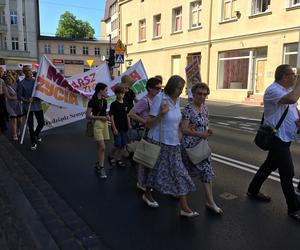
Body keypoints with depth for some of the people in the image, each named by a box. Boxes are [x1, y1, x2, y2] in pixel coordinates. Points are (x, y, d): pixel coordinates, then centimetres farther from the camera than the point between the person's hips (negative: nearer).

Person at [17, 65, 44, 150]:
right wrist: (26, 100, -21)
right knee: (30, 125, 5)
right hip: (28, 107, -3)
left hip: (38, 105, 3)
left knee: (41, 123, 8)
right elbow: (19, 96, -6)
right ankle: (33, 142, 21)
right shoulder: (21, 83, -8)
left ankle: (36, 135, 38)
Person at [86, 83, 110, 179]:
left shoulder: (104, 100, 9)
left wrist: (107, 116, 2)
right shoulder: (92, 101, -12)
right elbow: (88, 116, -13)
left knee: (100, 147, 13)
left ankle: (97, 165, 25)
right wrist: (100, 117, -18)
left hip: (104, 124, 7)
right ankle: (101, 168, -2)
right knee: (102, 147, -11)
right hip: (96, 124, -7)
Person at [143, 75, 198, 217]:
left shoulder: (177, 100, 6)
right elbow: (148, 124, -16)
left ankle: (184, 208, 9)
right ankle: (147, 194, 38)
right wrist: (161, 114, -29)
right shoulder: (159, 99, -15)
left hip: (173, 144, 6)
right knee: (156, 170, 10)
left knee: (180, 173, 3)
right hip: (158, 142, -6)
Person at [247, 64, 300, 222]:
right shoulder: (273, 90, -18)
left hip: (285, 138, 10)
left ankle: (253, 191, 35)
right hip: (277, 138, -10)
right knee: (287, 172, -5)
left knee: (270, 165, 19)